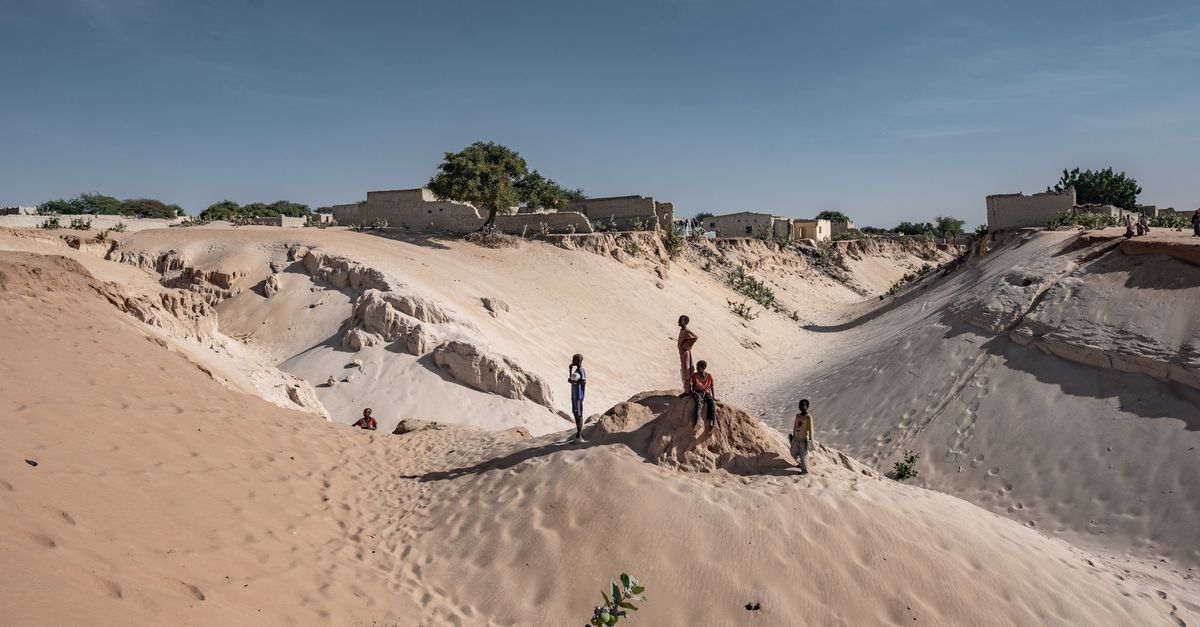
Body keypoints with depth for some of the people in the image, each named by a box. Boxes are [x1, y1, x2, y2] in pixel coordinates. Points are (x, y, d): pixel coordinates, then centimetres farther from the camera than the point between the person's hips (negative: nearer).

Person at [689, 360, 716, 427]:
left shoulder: (709, 376, 2)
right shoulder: (695, 375, 2)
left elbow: (712, 387, 8)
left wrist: (714, 397, 0)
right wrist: (693, 392, -5)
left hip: (707, 393, 1)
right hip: (698, 393, -1)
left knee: (712, 403, -30)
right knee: (698, 402, -35)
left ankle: (712, 422, -37)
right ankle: (697, 421, -51)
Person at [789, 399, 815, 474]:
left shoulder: (809, 417, -15)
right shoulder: (797, 415, 5)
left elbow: (810, 429, -15)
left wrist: (810, 440, -16)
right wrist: (793, 435, 21)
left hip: (803, 439, -7)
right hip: (796, 438, 7)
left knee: (803, 455, 3)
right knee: (793, 452, 20)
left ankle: (805, 471, 19)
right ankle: (800, 463, 45)